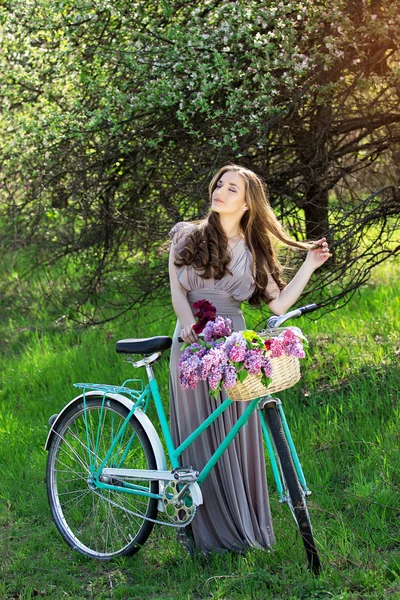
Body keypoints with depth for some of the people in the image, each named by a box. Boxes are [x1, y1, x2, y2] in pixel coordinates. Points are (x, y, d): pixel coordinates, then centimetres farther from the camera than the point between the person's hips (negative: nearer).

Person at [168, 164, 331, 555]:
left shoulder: (253, 252, 10)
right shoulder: (187, 236, 7)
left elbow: (279, 303, 2)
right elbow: (177, 291, -2)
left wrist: (309, 265, 0)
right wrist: (190, 324, -20)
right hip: (192, 345, -1)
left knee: (237, 436, 2)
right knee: (199, 436, 0)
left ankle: (243, 525, 13)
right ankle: (205, 528, 7)